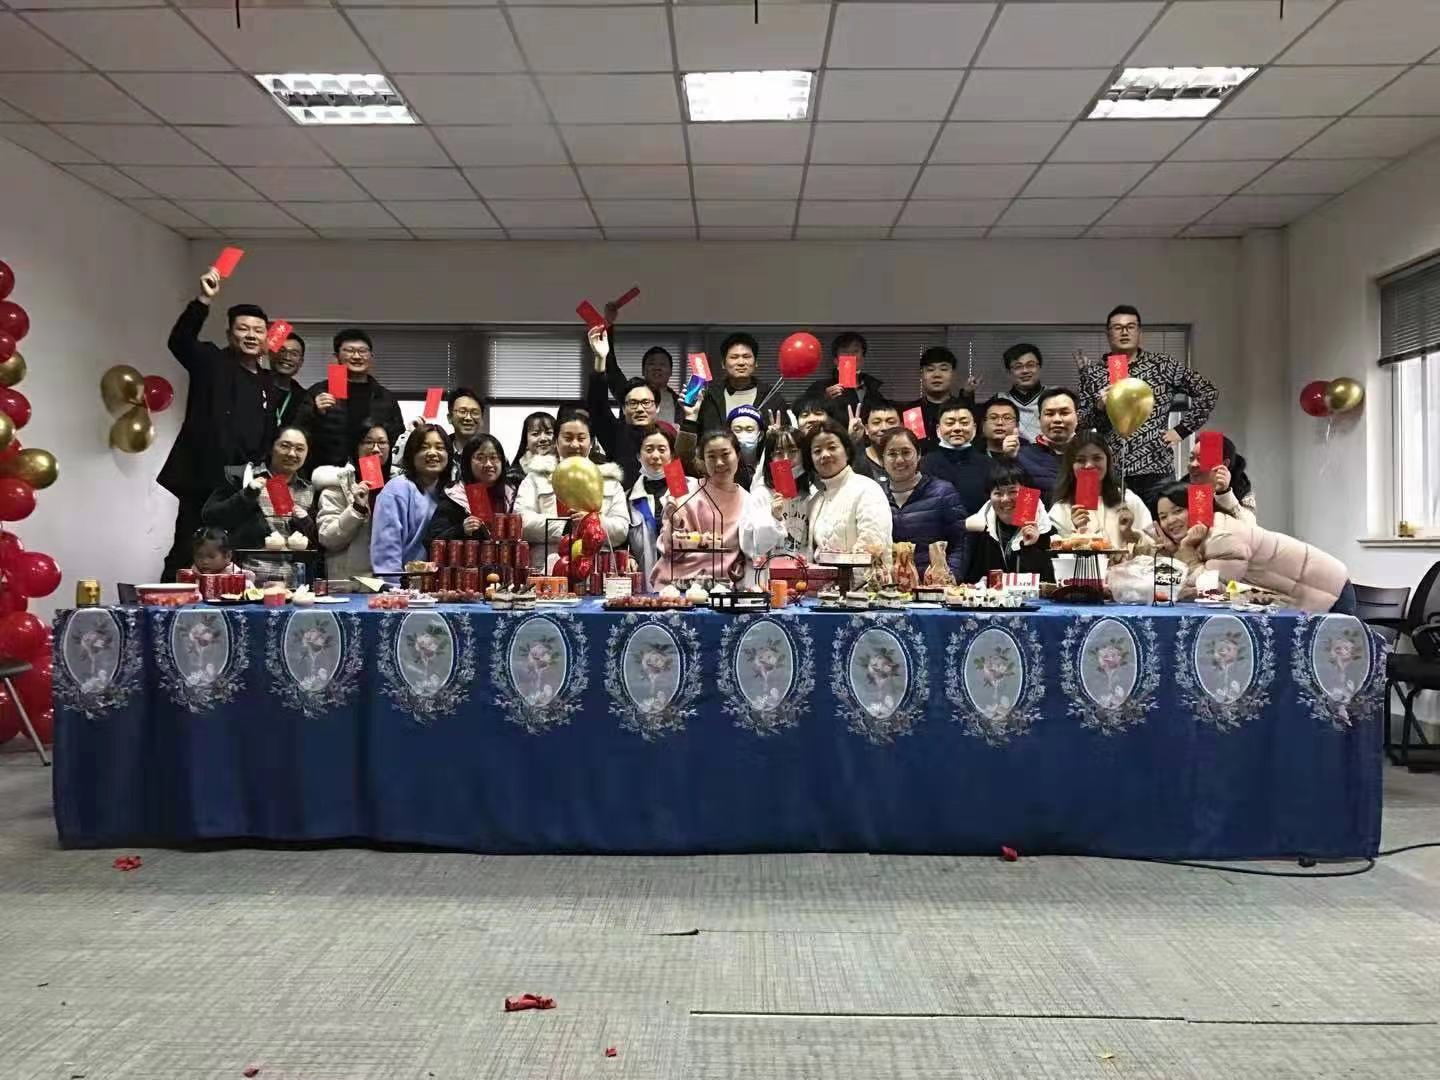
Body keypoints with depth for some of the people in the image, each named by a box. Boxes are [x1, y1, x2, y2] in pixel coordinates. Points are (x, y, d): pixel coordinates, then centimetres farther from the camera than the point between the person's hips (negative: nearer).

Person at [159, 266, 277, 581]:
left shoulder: (268, 384, 17)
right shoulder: (211, 361, 3)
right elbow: (178, 341, -17)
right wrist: (204, 300, -28)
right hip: (205, 479, -5)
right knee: (186, 553, -5)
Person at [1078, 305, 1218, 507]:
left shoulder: (1162, 365, 8)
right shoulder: (1093, 374, 7)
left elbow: (1208, 392, 12)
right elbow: (1077, 422, 4)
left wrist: (1182, 429, 5)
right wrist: (1098, 407, -14)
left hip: (1158, 471, 1)